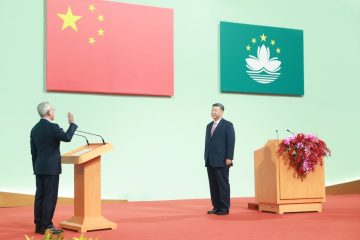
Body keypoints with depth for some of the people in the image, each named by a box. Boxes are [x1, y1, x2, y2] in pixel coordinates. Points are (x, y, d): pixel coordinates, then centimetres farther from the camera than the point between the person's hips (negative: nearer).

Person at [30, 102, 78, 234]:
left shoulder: (35, 129, 10)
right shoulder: (53, 127, -14)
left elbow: (33, 152, 14)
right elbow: (67, 137, -19)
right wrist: (72, 123, -6)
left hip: (39, 168, 8)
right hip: (51, 168, -8)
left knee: (40, 196, 9)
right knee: (50, 197, -4)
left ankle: (39, 225, 12)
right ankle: (46, 226, -3)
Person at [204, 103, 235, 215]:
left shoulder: (227, 125, -1)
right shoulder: (209, 126, 19)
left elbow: (231, 142, -8)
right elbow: (207, 142, 17)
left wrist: (229, 158, -15)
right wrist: (206, 157, 10)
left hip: (222, 161, -6)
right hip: (210, 161, 6)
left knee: (223, 184, -3)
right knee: (213, 185, 5)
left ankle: (224, 208, 1)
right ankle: (216, 207, 10)